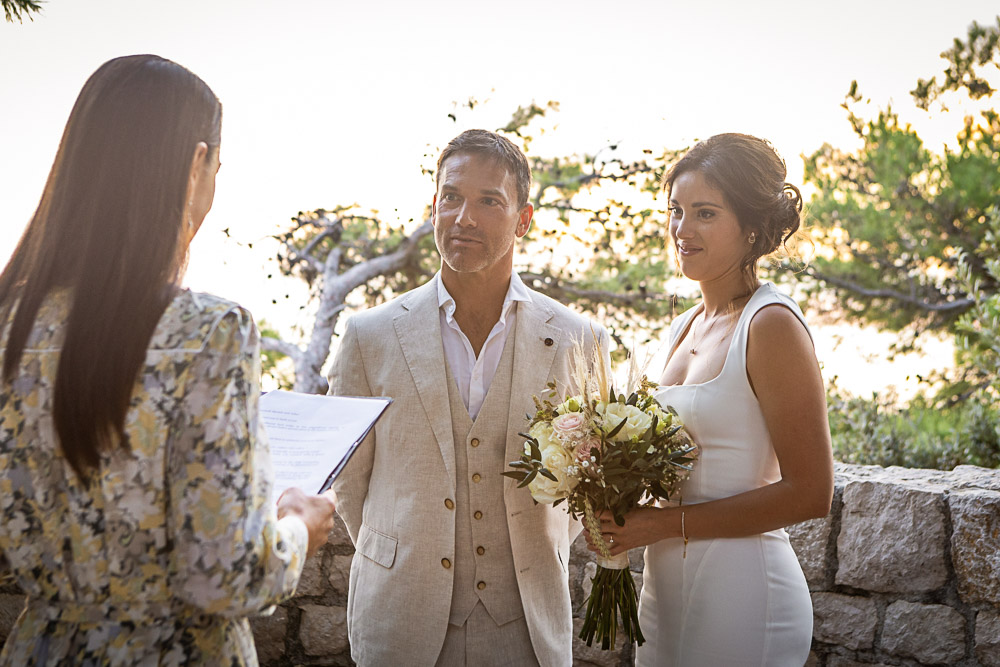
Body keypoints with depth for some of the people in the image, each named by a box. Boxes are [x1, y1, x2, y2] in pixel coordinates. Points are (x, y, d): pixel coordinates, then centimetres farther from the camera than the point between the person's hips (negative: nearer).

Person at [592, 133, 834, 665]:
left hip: (741, 592, -7)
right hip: (664, 585, 7)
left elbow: (810, 493, -16)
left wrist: (670, 523, -16)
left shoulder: (771, 324, -14)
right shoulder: (685, 328, 9)